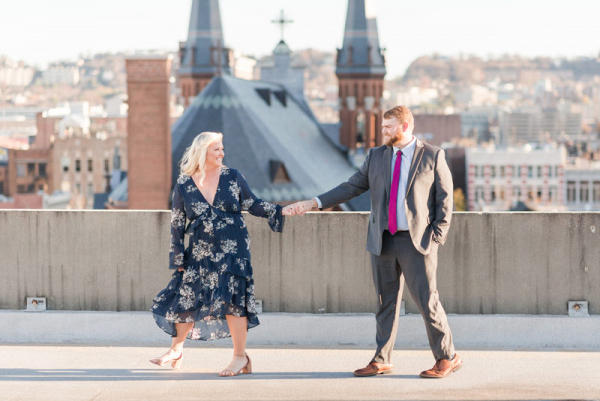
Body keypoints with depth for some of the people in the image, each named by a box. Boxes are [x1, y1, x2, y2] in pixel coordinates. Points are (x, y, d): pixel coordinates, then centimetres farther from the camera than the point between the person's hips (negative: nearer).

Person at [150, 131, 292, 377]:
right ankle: (176, 349, 26)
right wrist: (177, 256, 5)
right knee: (187, 299, 5)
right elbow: (177, 223, 6)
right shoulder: (184, 185, 1)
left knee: (232, 298, -10)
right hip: (200, 253, 1)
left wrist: (280, 211, -9)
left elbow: (253, 205, 5)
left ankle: (240, 357, -1)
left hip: (232, 249, -1)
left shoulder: (232, 177, 1)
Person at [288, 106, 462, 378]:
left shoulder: (433, 156, 0)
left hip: (417, 241, -4)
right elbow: (352, 187, 9)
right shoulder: (376, 156, 10)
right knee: (386, 302, 9)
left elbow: (445, 198, 0)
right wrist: (314, 203, 1)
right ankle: (382, 361, 16)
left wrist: (437, 234, -7)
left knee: (426, 300, -6)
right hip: (383, 241, 4)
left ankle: (448, 358, 5)